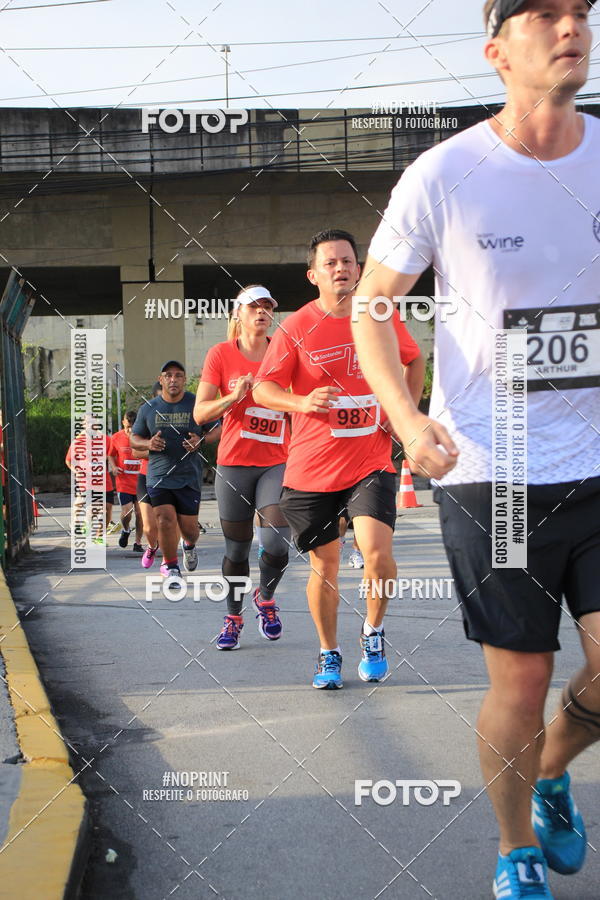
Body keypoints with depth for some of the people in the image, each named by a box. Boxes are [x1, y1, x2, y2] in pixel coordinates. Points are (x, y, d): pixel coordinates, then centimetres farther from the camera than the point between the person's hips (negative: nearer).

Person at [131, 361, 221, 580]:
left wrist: (202, 440, -14)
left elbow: (217, 430, 7)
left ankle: (189, 545, 41)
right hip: (158, 476, 1)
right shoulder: (148, 408, 4)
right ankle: (170, 565, 11)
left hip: (189, 477, -1)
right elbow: (134, 439, 12)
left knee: (188, 525, 3)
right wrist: (148, 443, -11)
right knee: (165, 521, -10)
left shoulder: (197, 405, -1)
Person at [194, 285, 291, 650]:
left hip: (277, 462, 1)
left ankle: (265, 598, 18)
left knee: (277, 544, -13)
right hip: (234, 464, -1)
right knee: (237, 549, 5)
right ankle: (233, 618, 25)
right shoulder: (221, 354, 0)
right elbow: (200, 413, -3)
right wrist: (233, 397, -19)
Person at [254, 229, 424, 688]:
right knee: (324, 566, 8)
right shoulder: (296, 327, -5)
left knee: (378, 553, -18)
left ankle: (374, 631, 9)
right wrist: (305, 401, -27)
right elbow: (263, 389, -8)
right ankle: (329, 654, 28)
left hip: (371, 463, 1)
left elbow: (415, 360, 21)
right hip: (312, 469, -1)